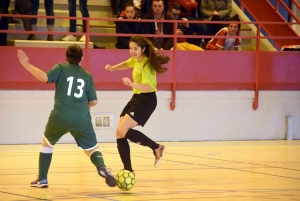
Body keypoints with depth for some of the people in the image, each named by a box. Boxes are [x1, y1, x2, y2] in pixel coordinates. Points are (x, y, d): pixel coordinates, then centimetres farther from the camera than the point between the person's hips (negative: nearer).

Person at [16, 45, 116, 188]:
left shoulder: (61, 68, 7)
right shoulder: (87, 76, 13)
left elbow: (45, 77, -11)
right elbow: (93, 102, 10)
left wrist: (26, 65, -7)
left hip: (59, 117, -1)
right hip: (81, 120, 1)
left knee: (47, 143, 25)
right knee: (92, 149, 13)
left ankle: (42, 179, 23)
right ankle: (101, 167, -20)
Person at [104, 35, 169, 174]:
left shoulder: (147, 64, -20)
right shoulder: (136, 60, 6)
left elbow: (149, 87, -33)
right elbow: (127, 64, 31)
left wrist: (132, 84, -50)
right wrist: (113, 68, 12)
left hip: (146, 100, -9)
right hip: (136, 98, 9)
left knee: (123, 130, -20)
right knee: (119, 133, 1)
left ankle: (157, 147, -7)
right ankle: (128, 171, 5)